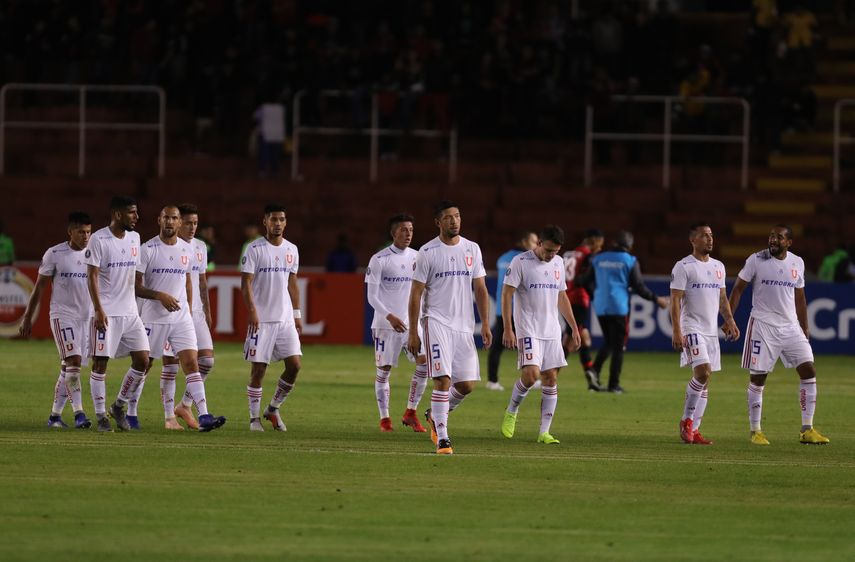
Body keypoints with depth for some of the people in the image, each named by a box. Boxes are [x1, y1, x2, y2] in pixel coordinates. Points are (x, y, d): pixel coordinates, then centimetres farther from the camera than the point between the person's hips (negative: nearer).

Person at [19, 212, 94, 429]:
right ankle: (79, 413, -24)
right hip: (62, 315, -4)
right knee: (73, 360, -19)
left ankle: (55, 415, 15)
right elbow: (39, 288, 2)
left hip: (87, 316, 4)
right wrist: (27, 318, 3)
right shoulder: (54, 254, -4)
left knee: (68, 369, 7)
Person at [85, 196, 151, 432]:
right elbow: (92, 276, -12)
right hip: (106, 313, -6)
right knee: (100, 363, -3)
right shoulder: (99, 239, -9)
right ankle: (100, 415, 5)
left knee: (142, 360, 0)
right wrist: (99, 310, -19)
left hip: (130, 312, 6)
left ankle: (119, 406, 17)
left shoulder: (134, 238, 11)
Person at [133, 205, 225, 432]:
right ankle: (130, 414, 28)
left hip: (181, 318, 3)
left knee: (191, 364, -11)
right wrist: (160, 296, -23)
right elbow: (135, 286, -10)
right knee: (143, 366, 8)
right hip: (153, 318, -3)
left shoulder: (187, 249, 8)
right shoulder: (148, 250, -7)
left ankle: (204, 416, -21)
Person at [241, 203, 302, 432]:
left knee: (294, 365, -4)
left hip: (286, 319, 5)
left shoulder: (291, 250, 12)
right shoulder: (255, 249, -5)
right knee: (258, 369, -3)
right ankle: (254, 417, 6)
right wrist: (252, 312, -19)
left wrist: (297, 314, 15)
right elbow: (246, 283, -9)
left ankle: (273, 409, 14)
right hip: (262, 319, -5)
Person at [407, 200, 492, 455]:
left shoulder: (472, 249, 9)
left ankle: (435, 414, 30)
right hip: (436, 322, -4)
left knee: (466, 384, 3)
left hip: (464, 326, 4)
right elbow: (416, 293, -1)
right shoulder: (428, 252, -3)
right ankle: (442, 438, -8)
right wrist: (413, 333, -5)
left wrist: (485, 324, 5)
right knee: (443, 380, -14)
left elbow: (480, 289, 13)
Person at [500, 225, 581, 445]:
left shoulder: (558, 263, 12)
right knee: (531, 374, -18)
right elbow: (507, 294, -7)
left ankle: (544, 432, 4)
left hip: (552, 331, 6)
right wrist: (507, 329, -14)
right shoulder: (521, 262, -6)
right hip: (528, 330, -6)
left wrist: (574, 328, 18)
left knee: (550, 379, 1)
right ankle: (511, 411, 9)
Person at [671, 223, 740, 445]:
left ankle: (694, 430, 9)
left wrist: (730, 322, 9)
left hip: (712, 331, 7)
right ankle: (687, 420, -6)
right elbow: (675, 300, -10)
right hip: (692, 329, -7)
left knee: (704, 380, 5)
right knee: (702, 372, -21)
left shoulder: (718, 266, 15)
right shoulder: (683, 267, -6)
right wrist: (676, 332, -18)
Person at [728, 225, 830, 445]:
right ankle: (755, 431, 9)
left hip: (790, 327, 4)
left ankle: (807, 430, 0)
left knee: (808, 371, -5)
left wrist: (805, 327, 18)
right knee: (757, 378, -2)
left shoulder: (797, 263, 8)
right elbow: (738, 288, -1)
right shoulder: (756, 260, -4)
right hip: (763, 325, -4)